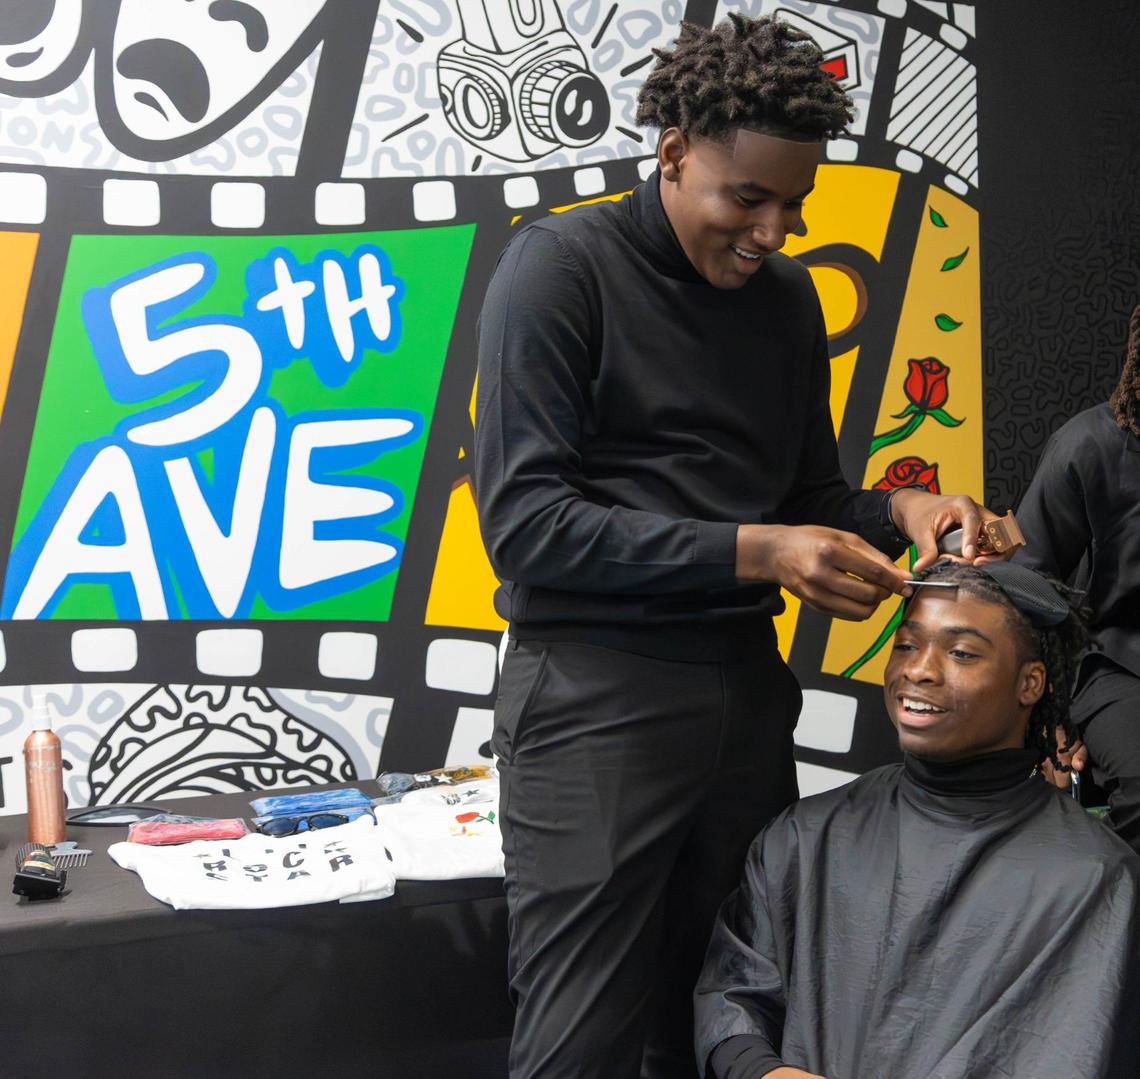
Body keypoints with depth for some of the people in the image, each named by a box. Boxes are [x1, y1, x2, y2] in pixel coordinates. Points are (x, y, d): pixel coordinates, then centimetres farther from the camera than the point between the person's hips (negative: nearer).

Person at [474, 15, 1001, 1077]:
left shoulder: (787, 294, 12)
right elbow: (526, 522, -14)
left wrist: (897, 512, -2)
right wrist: (752, 553, -20)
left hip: (744, 686, 6)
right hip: (594, 693, -6)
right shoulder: (562, 265, -7)